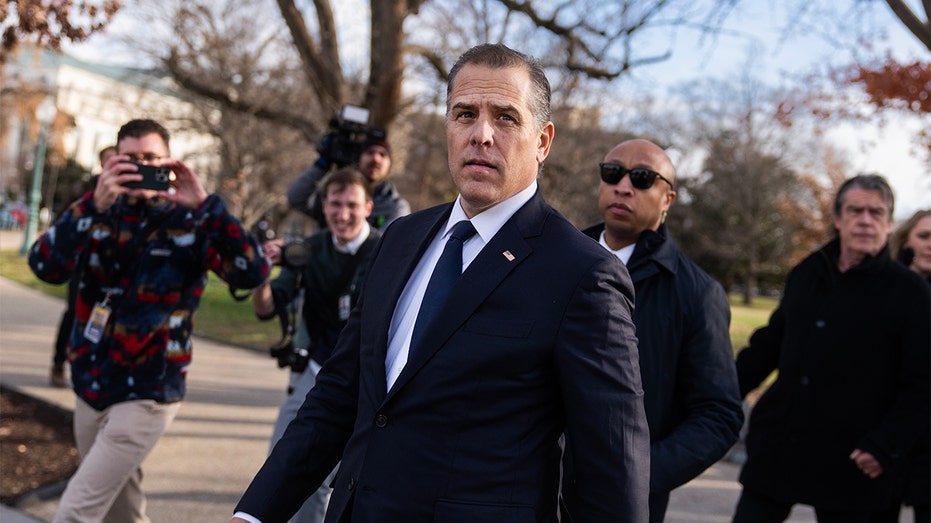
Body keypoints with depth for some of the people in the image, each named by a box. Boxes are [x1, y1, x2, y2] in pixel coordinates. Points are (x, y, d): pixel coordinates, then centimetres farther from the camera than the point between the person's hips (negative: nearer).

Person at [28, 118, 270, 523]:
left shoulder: (189, 224, -8)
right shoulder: (99, 214, 1)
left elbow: (253, 273, -21)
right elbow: (45, 267, -16)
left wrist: (206, 205, -28)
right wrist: (95, 204, -29)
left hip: (145, 395, -4)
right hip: (90, 387, 5)